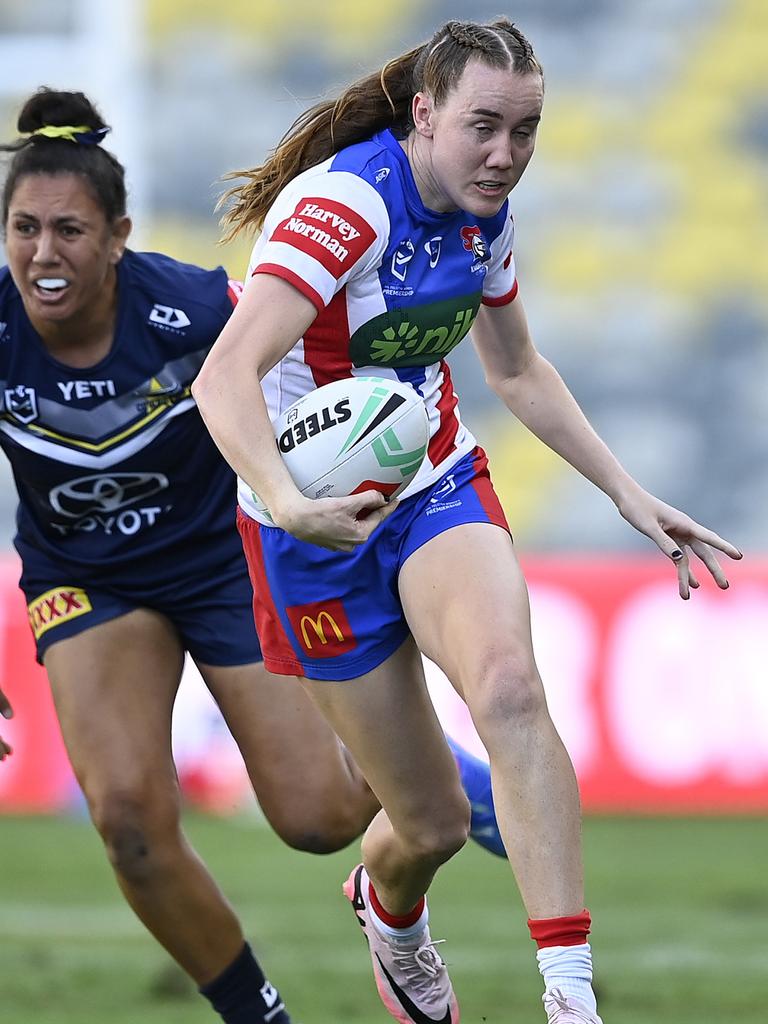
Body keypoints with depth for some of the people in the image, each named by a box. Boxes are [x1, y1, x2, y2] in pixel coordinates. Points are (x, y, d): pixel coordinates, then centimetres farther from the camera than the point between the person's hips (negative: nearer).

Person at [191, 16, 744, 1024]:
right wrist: (286, 503, -53)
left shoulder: (483, 216, 0)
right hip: (319, 523, -4)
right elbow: (226, 377, -36)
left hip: (438, 488, 4)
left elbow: (517, 370, 19)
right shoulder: (342, 204, -24)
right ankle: (389, 905, 40)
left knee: (508, 686, -29)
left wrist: (630, 495, 15)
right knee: (433, 820, 0)